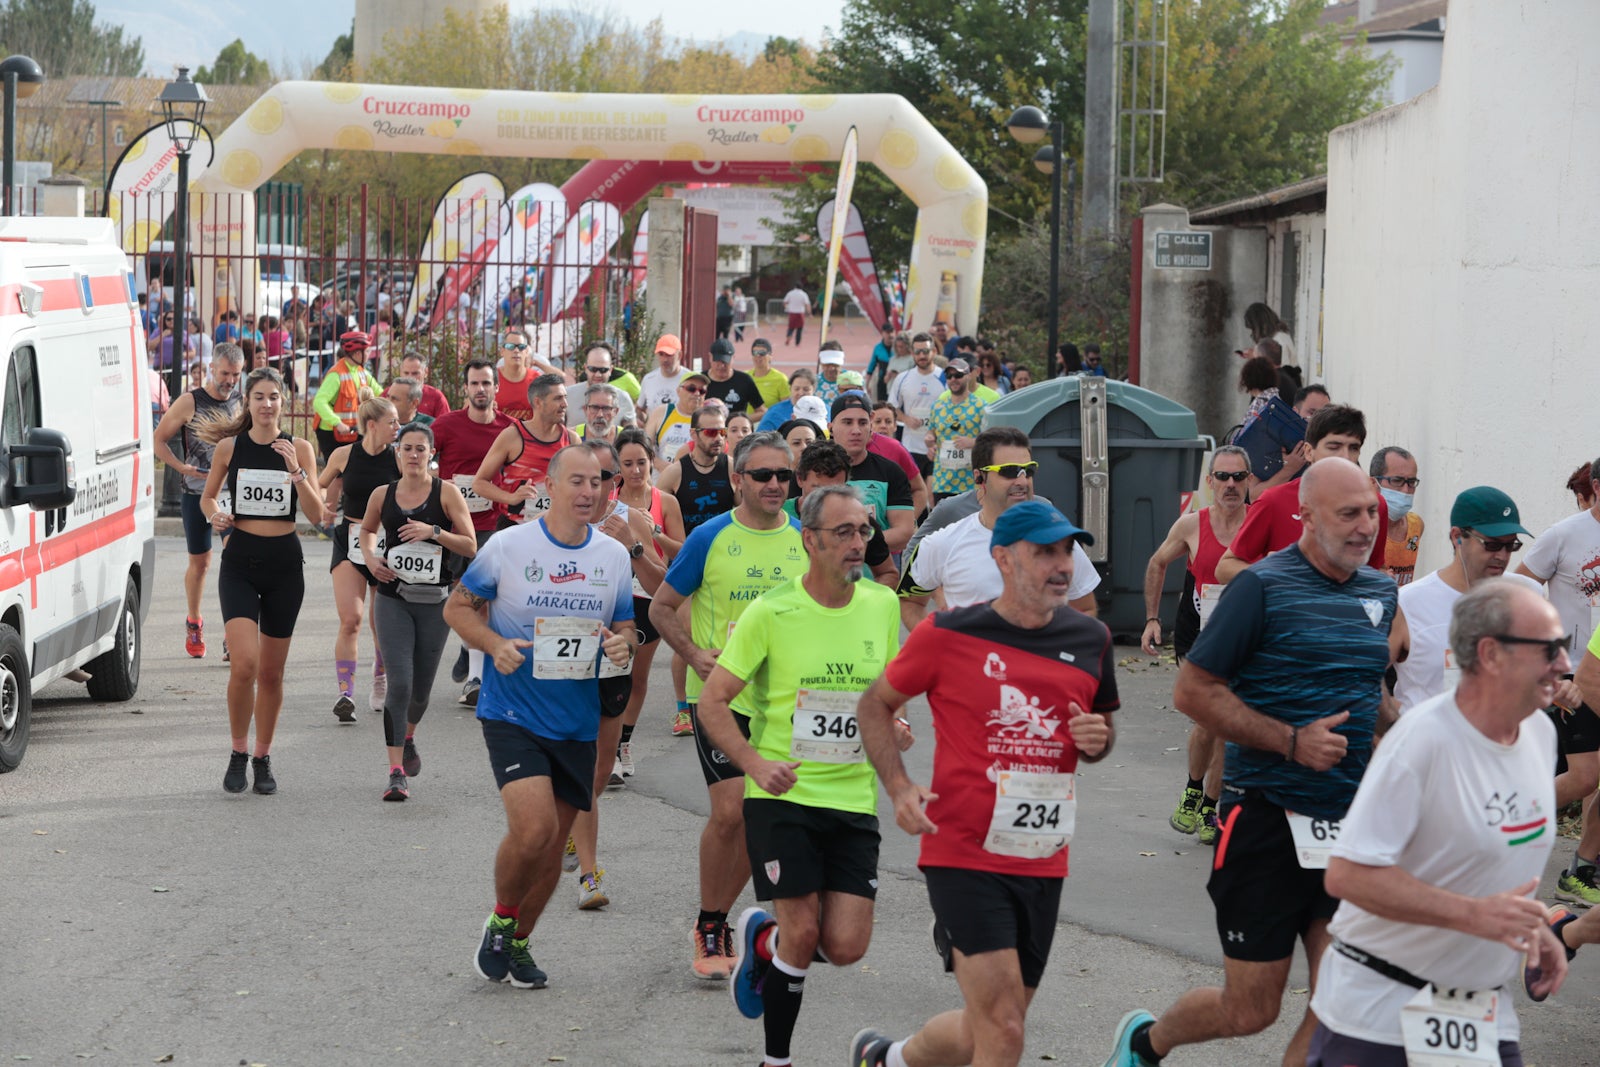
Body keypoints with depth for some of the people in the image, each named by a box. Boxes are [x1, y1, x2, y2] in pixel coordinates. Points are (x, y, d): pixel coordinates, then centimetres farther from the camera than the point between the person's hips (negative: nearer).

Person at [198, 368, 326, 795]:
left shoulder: (298, 448, 0)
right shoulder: (229, 447, 1)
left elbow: (316, 515, -6)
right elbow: (207, 497, 16)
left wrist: (296, 471, -19)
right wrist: (215, 515, -6)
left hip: (284, 564, 1)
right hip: (239, 562, -1)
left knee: (272, 671, 8)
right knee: (244, 664, -17)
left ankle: (262, 758, 23)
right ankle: (238, 752, 2)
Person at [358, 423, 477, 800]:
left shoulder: (446, 493, -3)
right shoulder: (382, 495, 3)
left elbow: (470, 546, -4)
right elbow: (366, 530, 24)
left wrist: (434, 532, -18)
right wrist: (370, 556, 4)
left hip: (434, 599, 0)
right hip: (393, 598, 0)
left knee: (421, 686, 11)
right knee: (399, 682, -13)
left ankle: (408, 738, 45)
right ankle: (397, 772, -12)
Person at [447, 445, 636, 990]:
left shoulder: (614, 555, 4)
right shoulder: (508, 546, -7)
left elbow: (625, 626, 16)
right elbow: (457, 607, 3)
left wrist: (621, 643, -8)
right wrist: (494, 644, -15)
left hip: (578, 721, 4)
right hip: (513, 714, -4)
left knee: (554, 842, 9)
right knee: (533, 828, -20)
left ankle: (518, 941, 31)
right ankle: (499, 921, 7)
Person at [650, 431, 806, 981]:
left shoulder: (805, 541, 5)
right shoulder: (710, 538, -5)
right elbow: (662, 607, 3)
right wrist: (696, 656, -12)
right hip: (721, 695, -4)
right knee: (729, 811, -14)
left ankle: (716, 921, 24)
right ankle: (709, 928, 4)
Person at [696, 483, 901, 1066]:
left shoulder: (882, 605, 3)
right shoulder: (772, 610, -9)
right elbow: (713, 701, -6)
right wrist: (755, 764, -19)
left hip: (853, 798, 4)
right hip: (782, 795, -4)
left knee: (846, 946, -4)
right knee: (802, 935, -10)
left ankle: (762, 936, 29)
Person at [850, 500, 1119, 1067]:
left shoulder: (1091, 639, 5)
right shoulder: (946, 635, -8)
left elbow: (1103, 725, 20)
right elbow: (876, 705, 5)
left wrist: (1098, 739, -4)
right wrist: (900, 788, -9)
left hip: (1043, 862, 5)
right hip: (964, 855, -5)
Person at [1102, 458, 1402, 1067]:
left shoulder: (1381, 592, 10)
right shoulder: (1263, 587, -10)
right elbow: (1192, 691, -12)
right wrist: (1291, 741, -17)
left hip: (1349, 823, 6)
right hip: (1269, 817, -6)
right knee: (1250, 1011, 2)